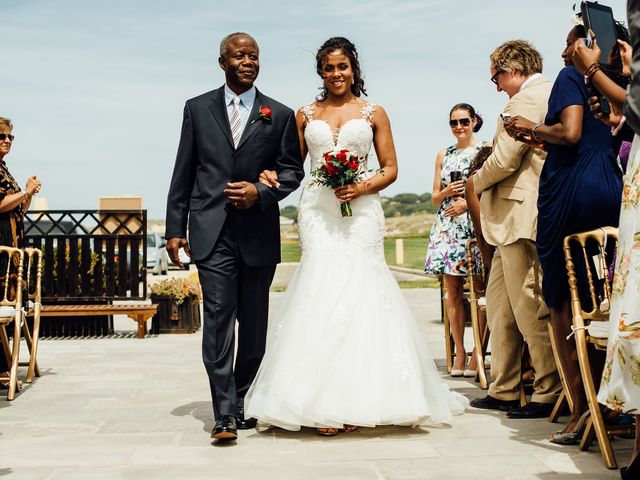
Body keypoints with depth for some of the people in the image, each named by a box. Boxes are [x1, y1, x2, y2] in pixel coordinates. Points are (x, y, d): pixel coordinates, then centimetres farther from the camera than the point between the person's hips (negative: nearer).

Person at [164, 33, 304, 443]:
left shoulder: (280, 115, 7)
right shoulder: (198, 109, 9)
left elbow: (293, 170, 7)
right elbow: (184, 172, 8)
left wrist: (261, 192, -12)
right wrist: (175, 228, 4)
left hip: (259, 233, 1)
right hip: (212, 232, -1)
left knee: (254, 325, 8)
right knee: (218, 321, -8)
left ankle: (239, 400, 24)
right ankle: (225, 414, -5)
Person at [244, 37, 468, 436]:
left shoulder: (374, 113, 10)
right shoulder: (306, 115, 14)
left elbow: (391, 168, 7)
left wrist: (362, 187, -10)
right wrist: (274, 177, -8)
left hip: (360, 212, -1)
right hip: (318, 212, 1)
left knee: (358, 291, -7)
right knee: (321, 293, -8)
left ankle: (358, 399, 1)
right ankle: (323, 402, -6)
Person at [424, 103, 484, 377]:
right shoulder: (443, 155, 17)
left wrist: (468, 202, -13)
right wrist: (447, 192, -3)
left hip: (474, 224, -4)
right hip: (447, 226, 4)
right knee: (453, 290, 2)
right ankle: (459, 352, 8)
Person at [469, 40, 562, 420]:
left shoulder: (528, 98, -11)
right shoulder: (551, 94, 20)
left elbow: (505, 159, -17)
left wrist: (477, 182, 1)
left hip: (521, 216, -11)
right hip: (516, 220, 11)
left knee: (530, 307, -5)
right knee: (500, 303, 14)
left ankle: (551, 393, 3)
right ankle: (504, 390, 21)